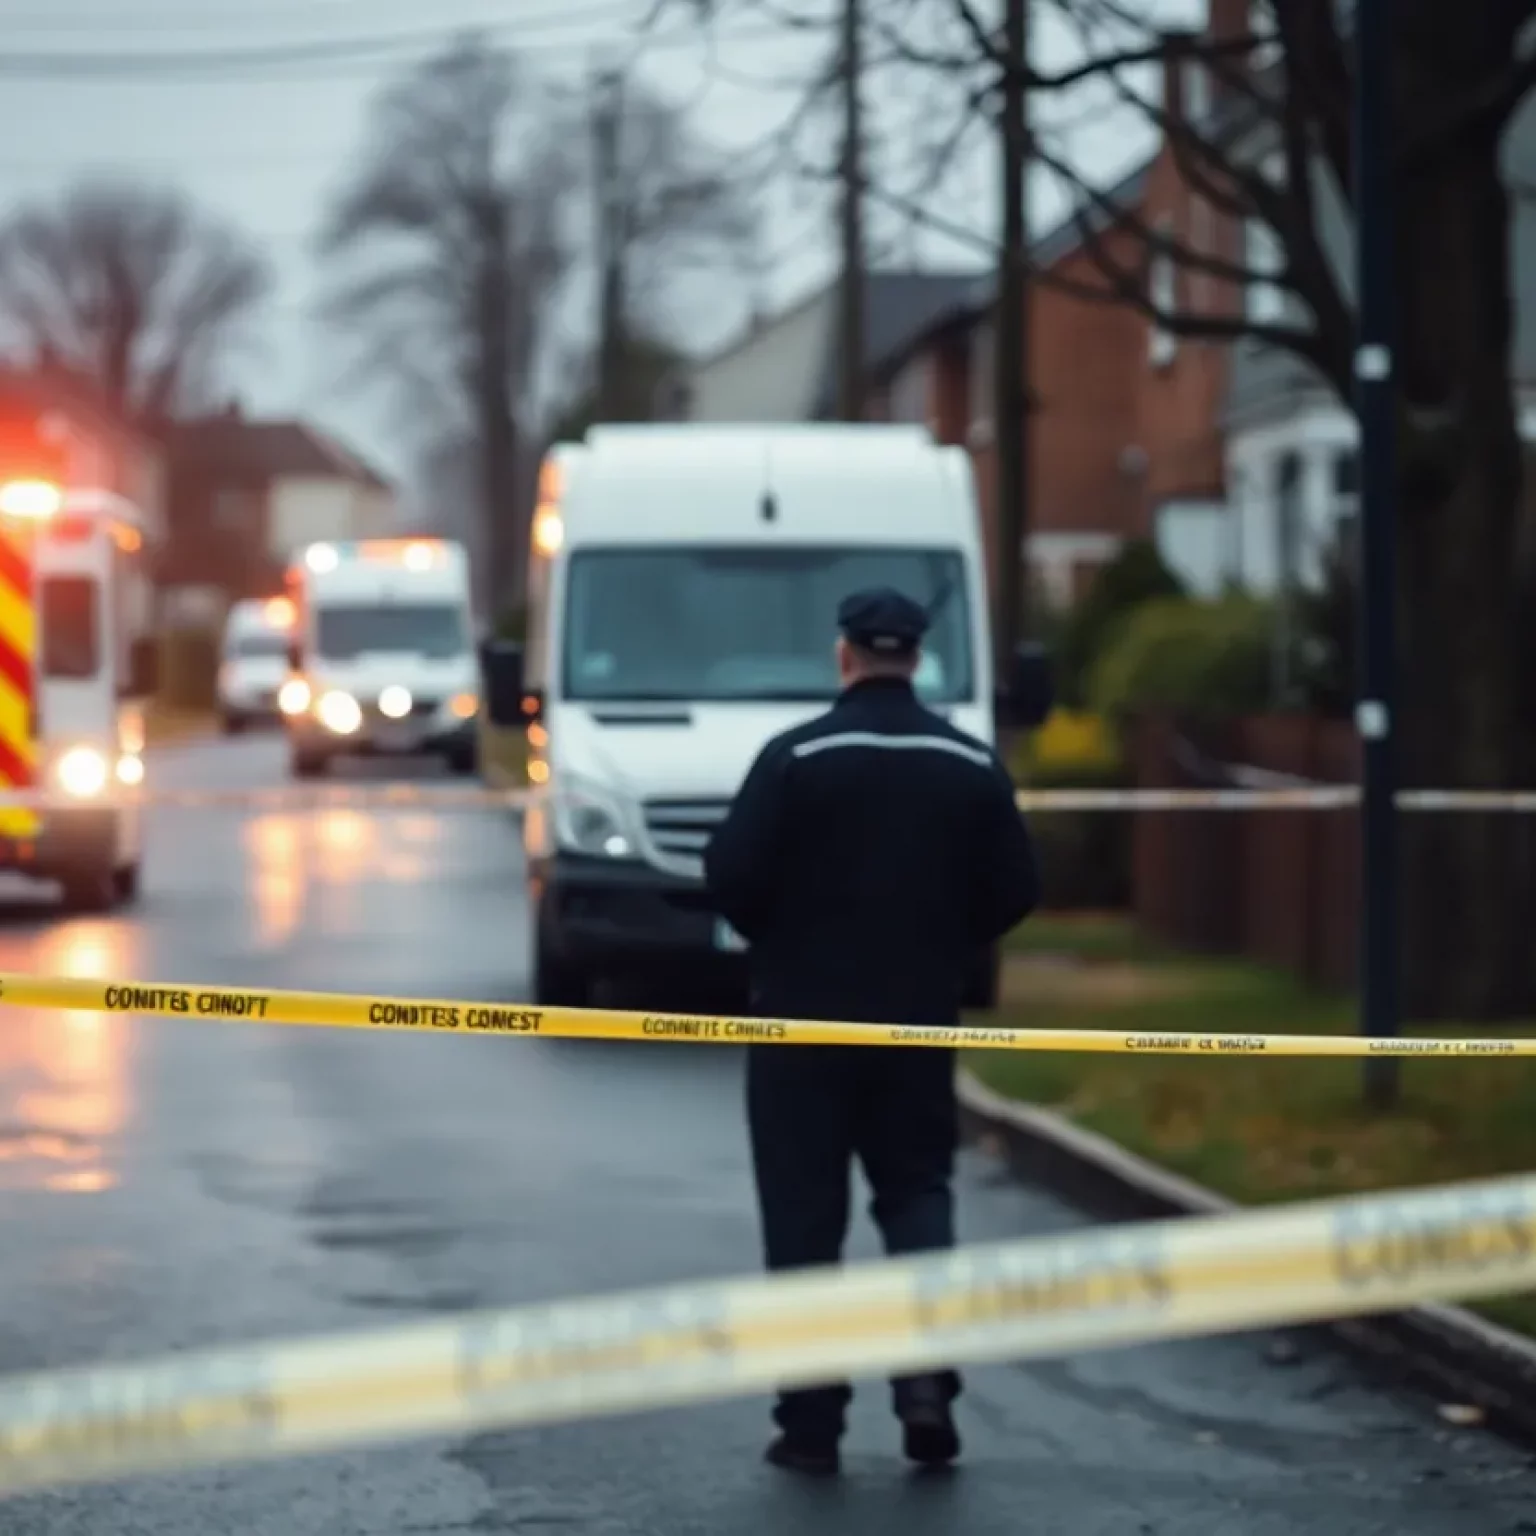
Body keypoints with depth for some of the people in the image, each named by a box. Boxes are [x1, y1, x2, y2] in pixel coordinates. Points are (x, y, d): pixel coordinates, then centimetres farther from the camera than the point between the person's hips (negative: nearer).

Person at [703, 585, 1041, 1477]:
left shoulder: (796, 757, -11)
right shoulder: (973, 765, -1)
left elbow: (731, 876, -14)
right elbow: (1016, 889, 0)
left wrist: (779, 943, 5)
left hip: (803, 1018, -2)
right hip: (920, 1022, 3)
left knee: (804, 1214, 5)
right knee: (917, 1191, 15)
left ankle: (812, 1423, 5)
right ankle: (926, 1379, -5)